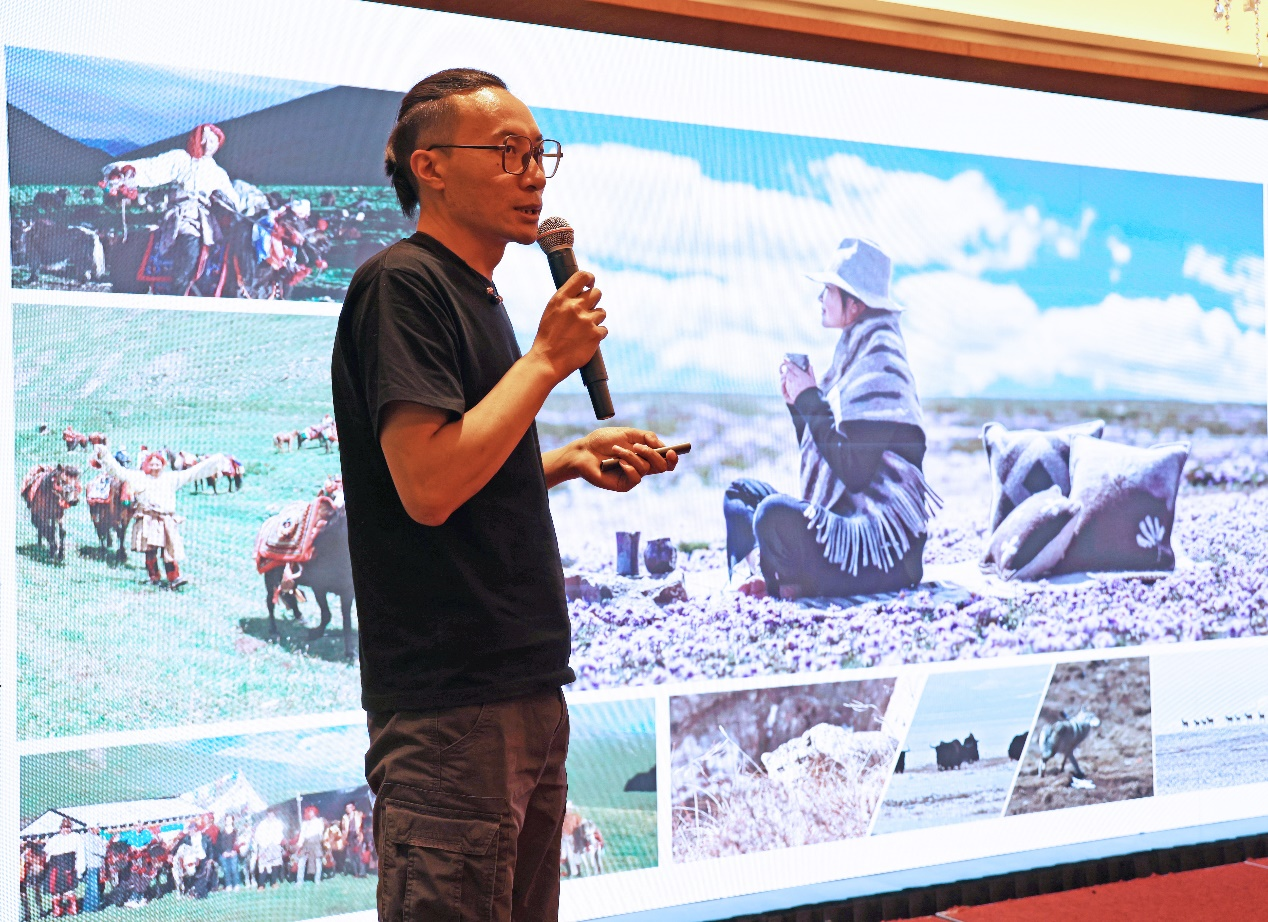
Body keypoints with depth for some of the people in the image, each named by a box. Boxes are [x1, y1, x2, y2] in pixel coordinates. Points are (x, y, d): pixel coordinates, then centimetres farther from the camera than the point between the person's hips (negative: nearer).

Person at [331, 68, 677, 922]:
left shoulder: (472, 294, 18)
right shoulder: (402, 283, -11)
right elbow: (428, 487, -22)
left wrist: (573, 460, 12)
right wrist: (549, 358, -15)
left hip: (525, 688, 10)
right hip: (451, 702, -10)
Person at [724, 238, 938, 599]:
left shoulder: (879, 361, -15)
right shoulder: (852, 353, 14)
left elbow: (854, 471, -22)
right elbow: (819, 454, 18)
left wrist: (811, 401, -16)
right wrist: (797, 403, 4)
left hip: (885, 544, -10)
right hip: (847, 518, 10)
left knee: (775, 513, -33)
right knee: (740, 494, 15)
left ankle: (801, 586, -6)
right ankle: (770, 578, -6)